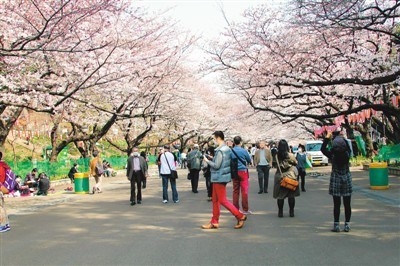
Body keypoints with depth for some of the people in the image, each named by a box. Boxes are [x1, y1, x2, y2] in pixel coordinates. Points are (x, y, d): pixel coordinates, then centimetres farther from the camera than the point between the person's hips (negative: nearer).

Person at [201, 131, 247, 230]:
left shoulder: (220, 150, -19)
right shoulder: (227, 149, 11)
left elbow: (216, 165, -21)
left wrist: (207, 160, -9)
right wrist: (212, 159, 11)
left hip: (220, 178, -10)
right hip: (219, 178, 10)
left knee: (222, 200, -3)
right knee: (215, 200, 13)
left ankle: (240, 216, 1)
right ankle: (214, 222, 18)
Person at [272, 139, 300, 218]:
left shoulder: (277, 155, -11)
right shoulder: (290, 155, -13)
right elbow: (296, 163, 2)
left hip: (279, 176, 1)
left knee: (280, 195, 9)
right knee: (291, 195, 10)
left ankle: (280, 212, 11)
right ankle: (291, 212, 14)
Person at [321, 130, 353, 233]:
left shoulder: (332, 155, -12)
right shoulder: (347, 154, -8)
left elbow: (323, 149, 1)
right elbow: (347, 146, 12)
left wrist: (327, 138, 5)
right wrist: (340, 136, 17)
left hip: (335, 179, -1)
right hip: (346, 179, 1)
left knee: (337, 204, 3)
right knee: (347, 204, 7)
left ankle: (336, 225, 4)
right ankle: (347, 225, 10)